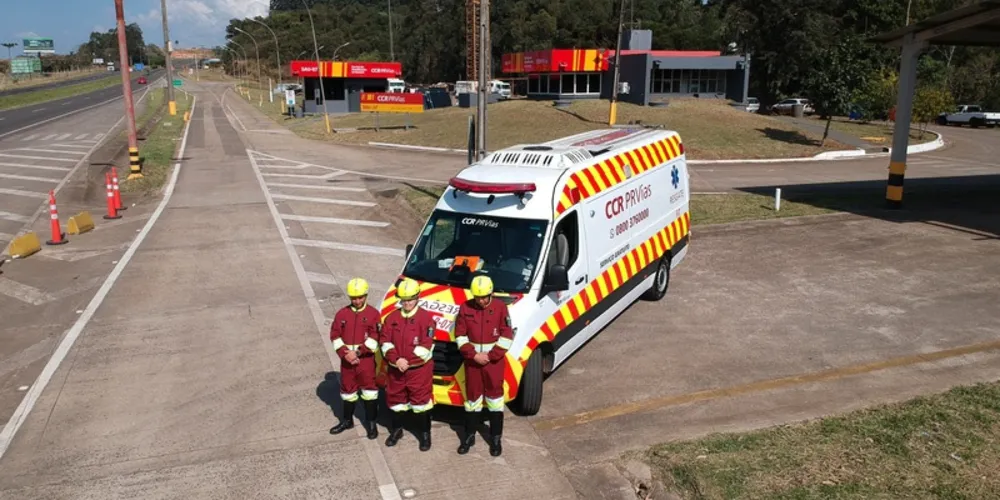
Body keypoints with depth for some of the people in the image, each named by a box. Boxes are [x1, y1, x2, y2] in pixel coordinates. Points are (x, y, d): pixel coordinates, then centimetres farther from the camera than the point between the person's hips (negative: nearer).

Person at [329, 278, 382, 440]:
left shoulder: (373, 314, -5)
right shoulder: (342, 314, 4)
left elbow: (374, 339, -11)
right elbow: (335, 336, 1)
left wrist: (357, 353, -17)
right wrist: (345, 354, -11)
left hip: (366, 359, -3)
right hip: (346, 360, 4)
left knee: (369, 389, 1)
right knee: (347, 390, 16)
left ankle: (371, 422, 13)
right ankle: (347, 420, 32)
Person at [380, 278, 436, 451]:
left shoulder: (426, 318, -9)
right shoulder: (391, 318, 4)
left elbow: (426, 346, -15)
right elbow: (386, 342, -1)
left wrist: (407, 361, -19)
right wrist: (396, 360, -17)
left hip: (420, 369, -4)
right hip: (396, 369, 4)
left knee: (421, 401, 2)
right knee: (396, 400, 16)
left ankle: (425, 433, 17)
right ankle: (396, 430, 36)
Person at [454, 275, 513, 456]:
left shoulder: (500, 307, -8)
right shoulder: (465, 308, -3)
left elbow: (507, 336, -8)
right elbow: (460, 336, -2)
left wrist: (490, 356, -14)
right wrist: (474, 355, -13)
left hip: (495, 361, -2)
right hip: (472, 360, 2)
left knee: (495, 397, 6)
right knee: (472, 397, 12)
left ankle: (496, 438, 17)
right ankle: (469, 436, 25)